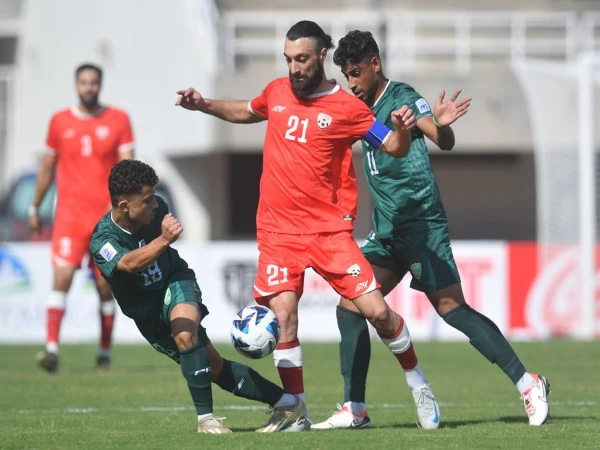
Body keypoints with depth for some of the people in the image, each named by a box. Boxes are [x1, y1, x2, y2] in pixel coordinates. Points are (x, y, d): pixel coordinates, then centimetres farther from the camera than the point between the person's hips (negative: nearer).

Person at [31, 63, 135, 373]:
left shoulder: (118, 120, 4)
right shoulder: (60, 121, 7)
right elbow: (47, 167, 16)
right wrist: (34, 208, 17)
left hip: (106, 216, 0)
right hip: (69, 213, 0)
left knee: (105, 286, 4)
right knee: (62, 277, -16)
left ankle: (105, 352, 17)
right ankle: (51, 348, -22)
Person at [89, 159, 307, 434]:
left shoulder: (155, 208, -15)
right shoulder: (102, 241, -28)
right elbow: (130, 263, -51)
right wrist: (163, 240, -65)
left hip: (175, 282, 1)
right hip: (148, 311, -1)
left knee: (185, 334, -33)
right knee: (214, 368, -3)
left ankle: (206, 417, -24)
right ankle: (286, 403, 5)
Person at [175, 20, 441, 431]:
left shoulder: (346, 107, -4)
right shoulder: (277, 92, 7)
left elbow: (394, 148, 0)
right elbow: (248, 112, 30)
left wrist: (402, 129, -22)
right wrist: (204, 105, 18)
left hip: (329, 228, -3)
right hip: (279, 230, 3)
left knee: (377, 310, -8)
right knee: (283, 316, -11)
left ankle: (419, 385, 15)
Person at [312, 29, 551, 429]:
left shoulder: (402, 97, -9)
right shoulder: (366, 108, 15)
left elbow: (444, 142, -23)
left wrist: (441, 125, -45)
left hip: (421, 223, -9)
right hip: (388, 231, 9)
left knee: (452, 308, -12)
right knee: (350, 307, 1)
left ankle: (529, 385, -5)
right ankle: (354, 408, 2)